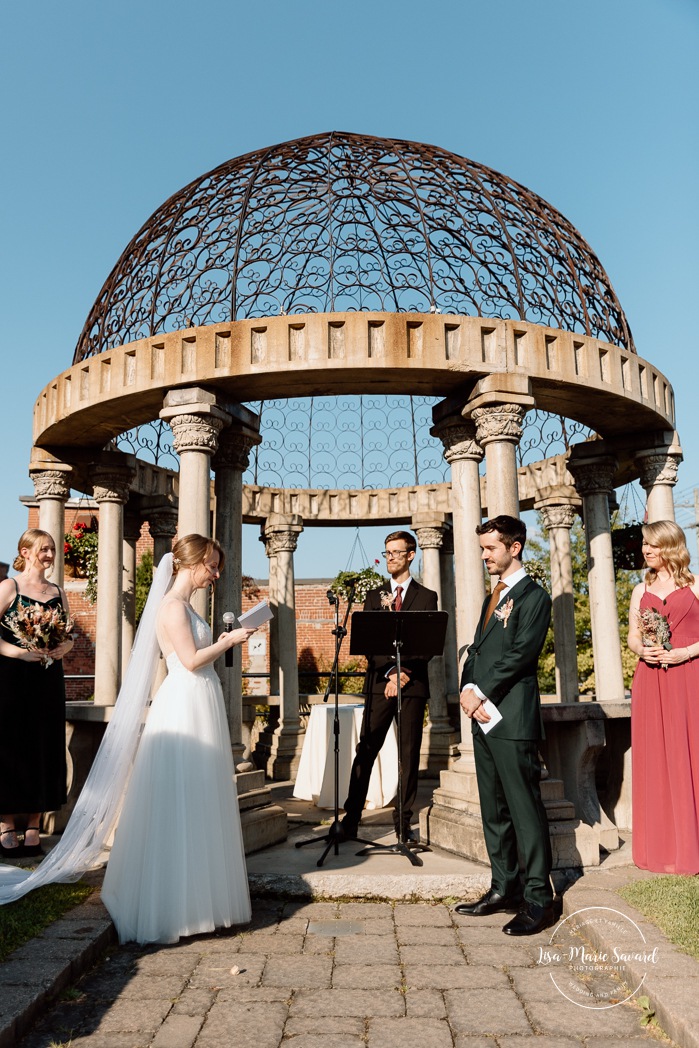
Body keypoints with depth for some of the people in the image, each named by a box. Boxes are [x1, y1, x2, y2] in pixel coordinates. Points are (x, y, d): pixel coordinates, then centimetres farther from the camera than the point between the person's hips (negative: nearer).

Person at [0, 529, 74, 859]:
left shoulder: (58, 592, 13)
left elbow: (69, 636, 15)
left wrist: (63, 648, -5)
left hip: (48, 680, 4)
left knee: (44, 748, 5)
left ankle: (33, 831, 14)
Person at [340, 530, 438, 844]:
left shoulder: (427, 597, 9)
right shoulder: (374, 597, 14)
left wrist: (406, 673, -11)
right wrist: (391, 672, -9)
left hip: (413, 684, -1)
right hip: (379, 683, 1)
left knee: (410, 754, 2)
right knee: (366, 751, -2)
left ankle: (404, 823, 9)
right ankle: (351, 820, 2)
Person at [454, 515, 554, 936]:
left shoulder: (533, 596, -6)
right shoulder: (493, 598, 21)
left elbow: (521, 654, -15)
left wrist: (482, 694, -13)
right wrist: (467, 690, -1)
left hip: (513, 719, -9)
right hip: (484, 717, 9)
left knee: (525, 809, -3)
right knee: (494, 809, 13)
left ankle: (538, 897, 4)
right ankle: (504, 888, 22)